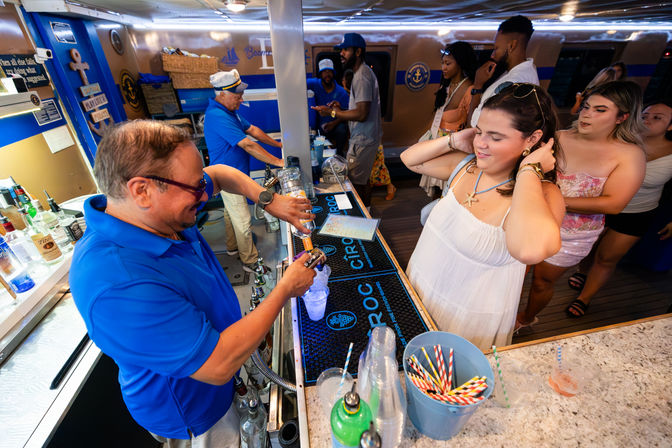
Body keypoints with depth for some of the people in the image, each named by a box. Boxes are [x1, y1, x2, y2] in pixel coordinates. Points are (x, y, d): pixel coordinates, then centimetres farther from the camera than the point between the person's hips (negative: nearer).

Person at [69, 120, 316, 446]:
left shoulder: (159, 206, -15)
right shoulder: (119, 285, -42)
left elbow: (218, 173, 1)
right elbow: (219, 365, -36)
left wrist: (269, 201, -14)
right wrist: (286, 288, -28)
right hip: (193, 413, -7)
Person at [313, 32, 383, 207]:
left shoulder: (362, 76, -17)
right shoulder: (362, 72, 17)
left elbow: (361, 114, -25)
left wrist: (332, 112, -18)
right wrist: (341, 108, 11)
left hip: (363, 140, -11)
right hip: (364, 137, 11)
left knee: (356, 183, -4)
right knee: (362, 180, 19)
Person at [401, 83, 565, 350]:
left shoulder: (542, 195, -23)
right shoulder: (465, 165, -6)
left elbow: (531, 250, -46)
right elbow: (409, 159, 5)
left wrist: (529, 169, -33)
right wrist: (453, 140, -10)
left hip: (468, 317, -5)